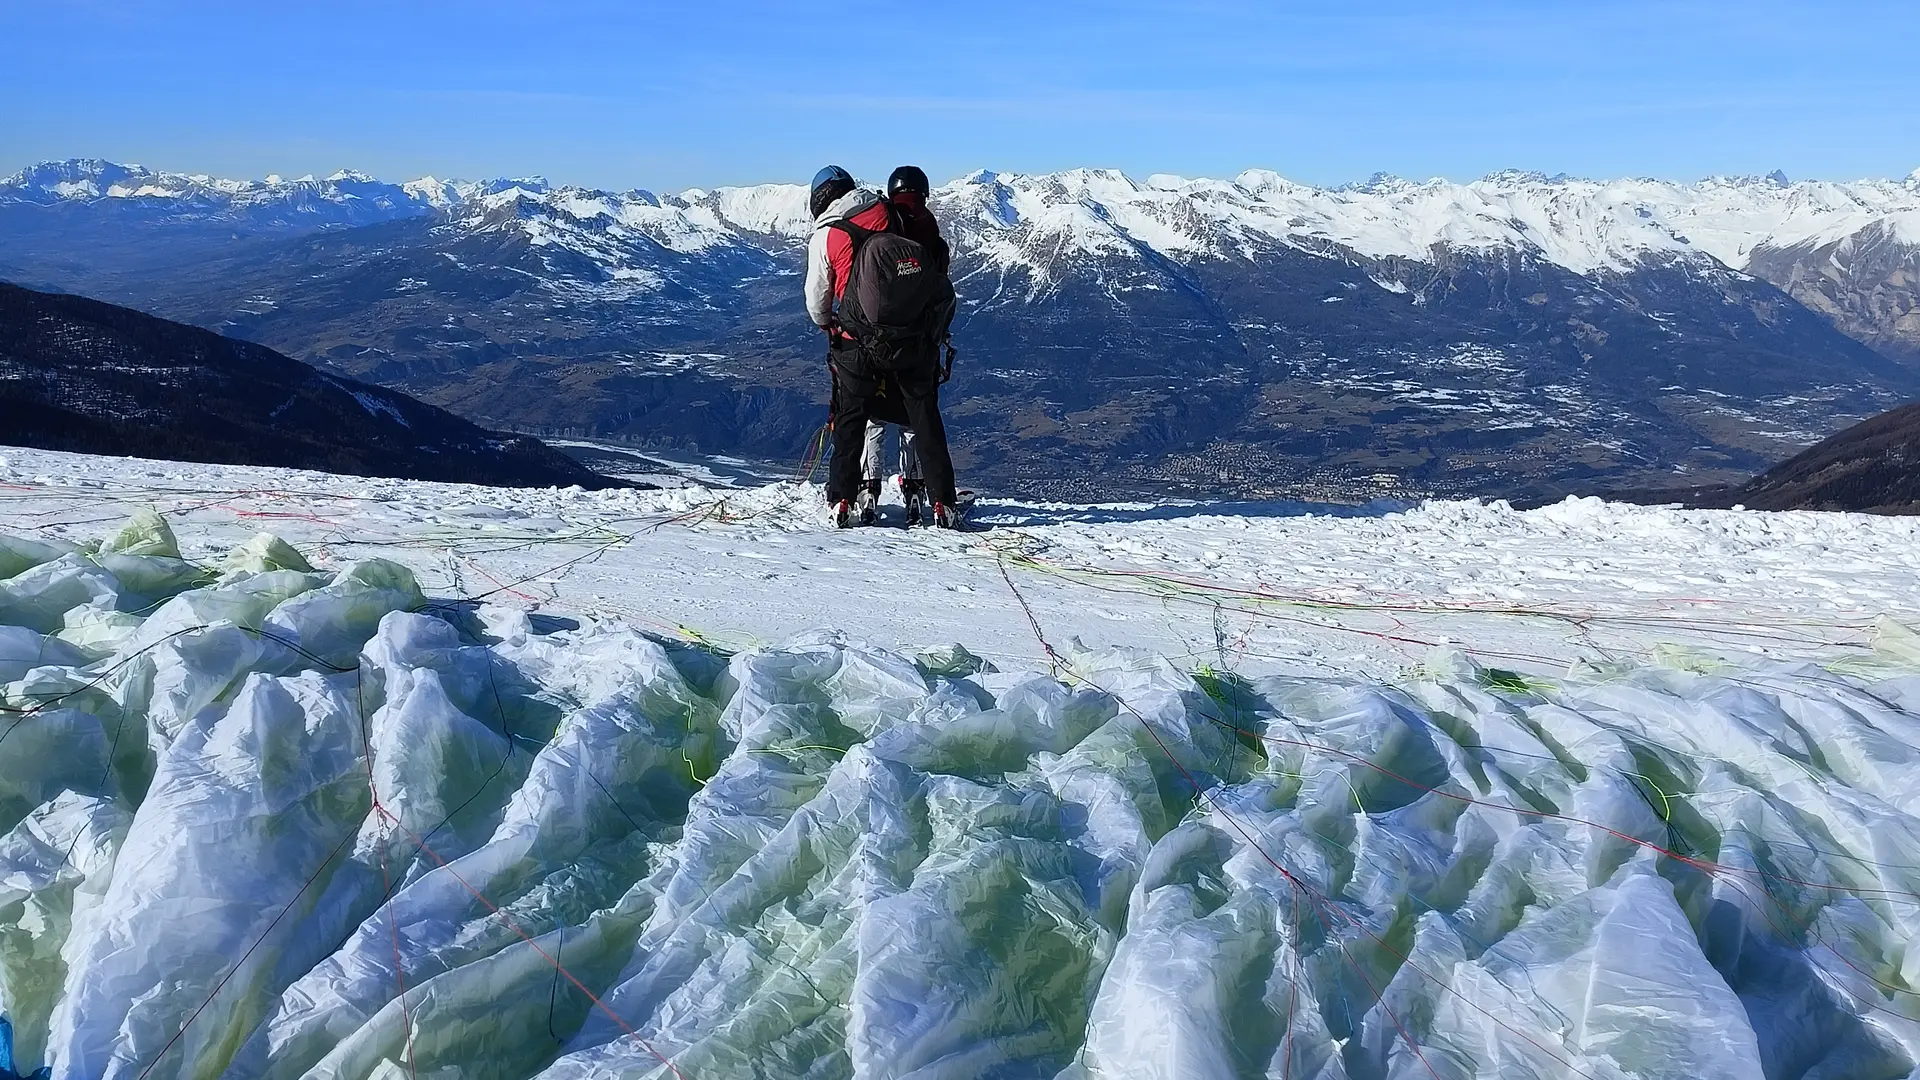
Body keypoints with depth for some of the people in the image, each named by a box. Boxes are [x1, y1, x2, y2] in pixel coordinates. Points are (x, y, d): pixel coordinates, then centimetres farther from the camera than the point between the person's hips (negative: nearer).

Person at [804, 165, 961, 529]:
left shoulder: (824, 236, -2)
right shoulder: (887, 213, 5)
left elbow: (816, 300, 6)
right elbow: (937, 264, 13)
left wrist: (826, 325, 28)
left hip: (859, 344, -2)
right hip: (915, 340, 2)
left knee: (851, 419, 13)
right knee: (925, 418, 10)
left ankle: (841, 501, 12)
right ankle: (943, 504, 9)